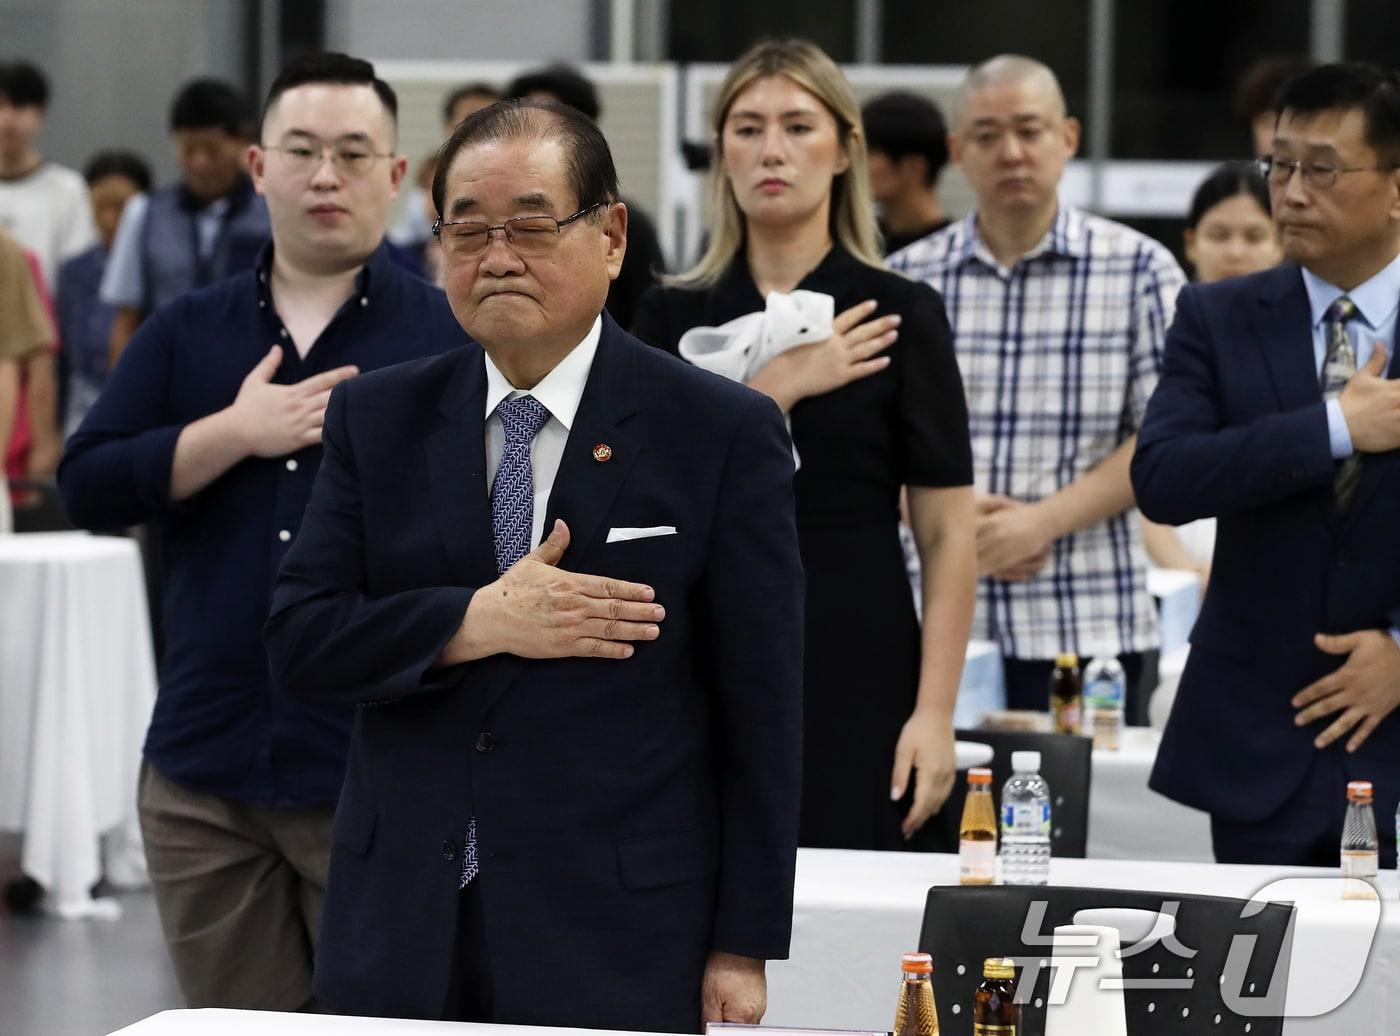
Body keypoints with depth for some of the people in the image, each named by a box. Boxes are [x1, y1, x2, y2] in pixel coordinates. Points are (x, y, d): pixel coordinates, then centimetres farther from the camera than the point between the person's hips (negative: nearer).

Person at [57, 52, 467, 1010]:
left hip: (377, 784, -3)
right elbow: (88, 489, 1)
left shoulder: (453, 340, 1)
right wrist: (241, 433, -9)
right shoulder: (186, 336, 11)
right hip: (205, 775, 3)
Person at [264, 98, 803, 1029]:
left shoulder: (724, 434, -2)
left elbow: (760, 711, -3)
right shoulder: (378, 419, 8)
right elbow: (299, 638, 1)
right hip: (402, 933, 3)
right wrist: (478, 622, -15)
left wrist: (743, 949, -5)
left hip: (616, 946, -2)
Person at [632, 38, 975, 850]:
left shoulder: (899, 316, 0)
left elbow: (948, 533, -3)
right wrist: (776, 389, -14)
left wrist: (935, 713, -10)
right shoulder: (673, 318, 8)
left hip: (851, 676, -2)